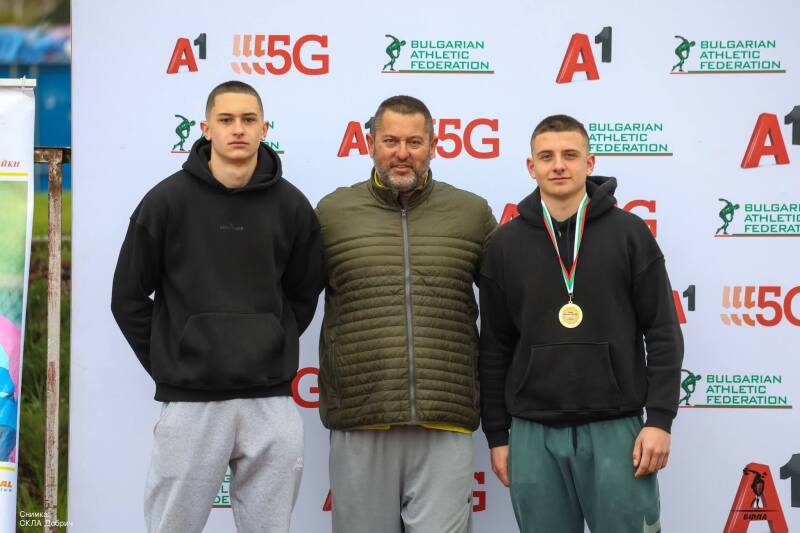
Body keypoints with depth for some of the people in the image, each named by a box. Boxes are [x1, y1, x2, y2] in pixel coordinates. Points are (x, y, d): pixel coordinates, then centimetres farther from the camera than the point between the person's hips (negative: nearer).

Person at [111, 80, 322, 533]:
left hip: (271, 404, 2)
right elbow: (129, 297, 4)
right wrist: (170, 366, 2)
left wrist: (270, 353, 7)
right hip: (191, 402, -1)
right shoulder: (168, 200, -2)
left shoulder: (291, 206, 2)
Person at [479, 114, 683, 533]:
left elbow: (663, 334, 0)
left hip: (615, 429, -2)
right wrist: (496, 434, 6)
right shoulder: (505, 244, 5)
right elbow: (495, 348, 8)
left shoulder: (629, 233, 0)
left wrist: (659, 420, -7)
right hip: (533, 435, 2)